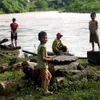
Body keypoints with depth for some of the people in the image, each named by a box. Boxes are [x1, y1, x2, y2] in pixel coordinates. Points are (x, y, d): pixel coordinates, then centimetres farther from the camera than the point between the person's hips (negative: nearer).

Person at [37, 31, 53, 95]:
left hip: (44, 65, 11)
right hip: (43, 65, -11)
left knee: (49, 76, 21)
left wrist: (47, 57, 7)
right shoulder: (43, 47, -21)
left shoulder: (40, 46, 10)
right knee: (45, 78, -2)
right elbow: (43, 58, -25)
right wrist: (49, 59, -11)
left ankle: (46, 89, 25)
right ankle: (45, 91, 7)